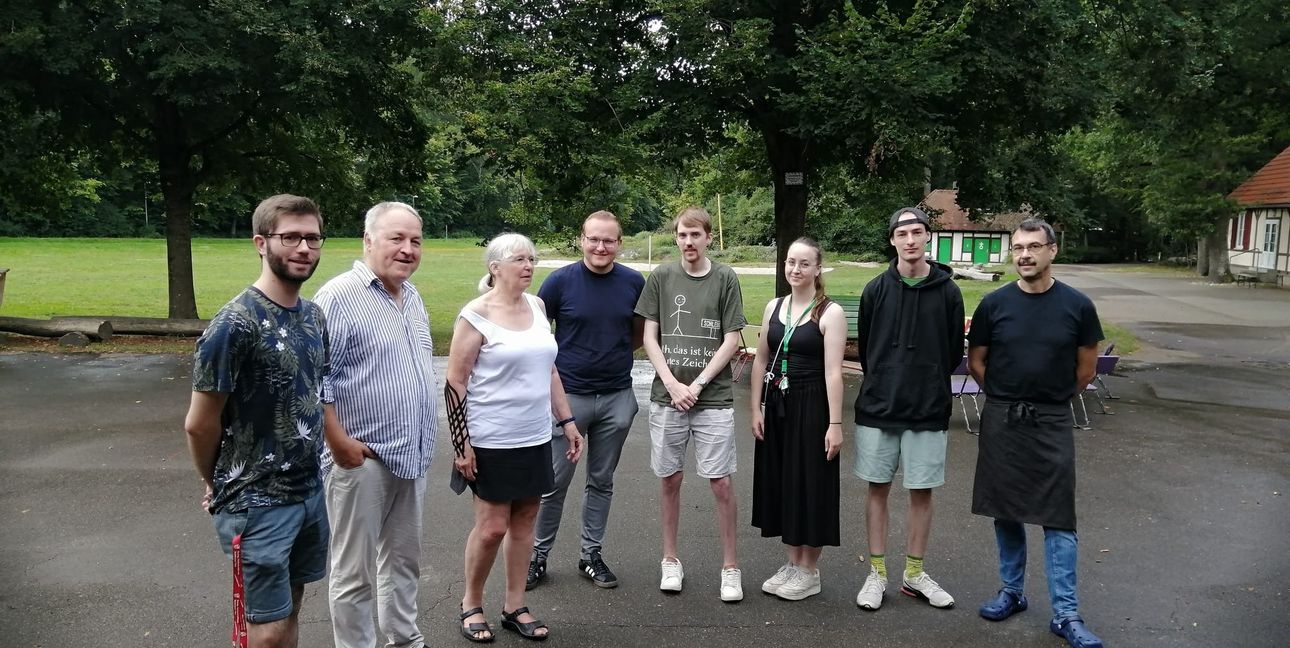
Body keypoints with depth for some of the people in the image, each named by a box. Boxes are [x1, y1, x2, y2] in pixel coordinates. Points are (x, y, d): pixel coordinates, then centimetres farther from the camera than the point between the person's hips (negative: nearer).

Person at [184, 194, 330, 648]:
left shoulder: (314, 316, 4)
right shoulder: (235, 324, -19)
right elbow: (200, 424, -13)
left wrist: (308, 470, 12)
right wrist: (219, 485, 2)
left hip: (310, 491, 6)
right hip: (257, 501, -6)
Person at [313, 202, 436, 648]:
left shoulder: (413, 297, 11)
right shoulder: (339, 296, -14)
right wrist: (338, 441, -20)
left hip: (412, 455, 8)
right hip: (362, 458, -8)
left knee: (403, 559, 20)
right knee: (356, 570, 5)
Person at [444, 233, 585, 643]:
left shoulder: (536, 306, 7)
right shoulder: (476, 315, -11)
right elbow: (455, 383, -11)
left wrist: (567, 420, 12)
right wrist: (461, 443, -14)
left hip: (535, 438, 6)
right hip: (492, 441, -6)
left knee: (524, 521, 11)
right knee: (492, 526, 1)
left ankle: (515, 607, 24)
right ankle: (471, 604, 23)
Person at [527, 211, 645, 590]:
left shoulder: (634, 283, 0)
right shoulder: (560, 281, -7)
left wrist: (612, 352, 3)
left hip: (617, 398, 2)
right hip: (568, 395, -2)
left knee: (601, 482, 13)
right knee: (555, 482, 5)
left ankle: (591, 555, 27)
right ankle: (538, 555, 21)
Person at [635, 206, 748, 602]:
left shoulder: (725, 279, 1)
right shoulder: (661, 277, 4)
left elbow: (731, 341, -1)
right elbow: (650, 338, 3)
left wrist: (697, 385, -9)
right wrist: (673, 384, -8)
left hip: (714, 397, -1)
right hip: (666, 395, 2)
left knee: (721, 481, 0)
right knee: (670, 479, 9)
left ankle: (730, 567, 13)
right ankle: (670, 560, 24)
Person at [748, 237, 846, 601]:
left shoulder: (830, 313, -9)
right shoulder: (773, 307, 7)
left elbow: (833, 371, -13)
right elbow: (761, 360, 10)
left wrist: (835, 423, -16)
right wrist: (756, 408, 5)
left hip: (811, 407, -5)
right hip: (776, 406, 6)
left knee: (810, 484, 3)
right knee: (781, 483, 12)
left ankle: (809, 572, 19)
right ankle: (792, 563, 28)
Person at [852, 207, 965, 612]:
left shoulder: (947, 291, -2)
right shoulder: (876, 290, -1)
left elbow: (954, 352, 6)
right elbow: (865, 348, 8)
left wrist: (929, 386, 9)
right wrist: (884, 386, 9)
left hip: (928, 411, 0)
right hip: (878, 408, 0)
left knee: (922, 491, 8)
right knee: (878, 489, 7)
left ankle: (914, 574, 23)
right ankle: (877, 573, 18)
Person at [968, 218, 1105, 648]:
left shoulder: (1077, 306, -4)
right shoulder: (994, 304, -2)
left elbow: (1086, 367, 8)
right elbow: (976, 362, 9)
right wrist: (1006, 399, 11)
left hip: (1052, 424, -1)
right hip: (1001, 421, 2)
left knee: (1058, 519, 0)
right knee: (1005, 512, 11)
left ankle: (1066, 613, 7)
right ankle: (1012, 592, 26)